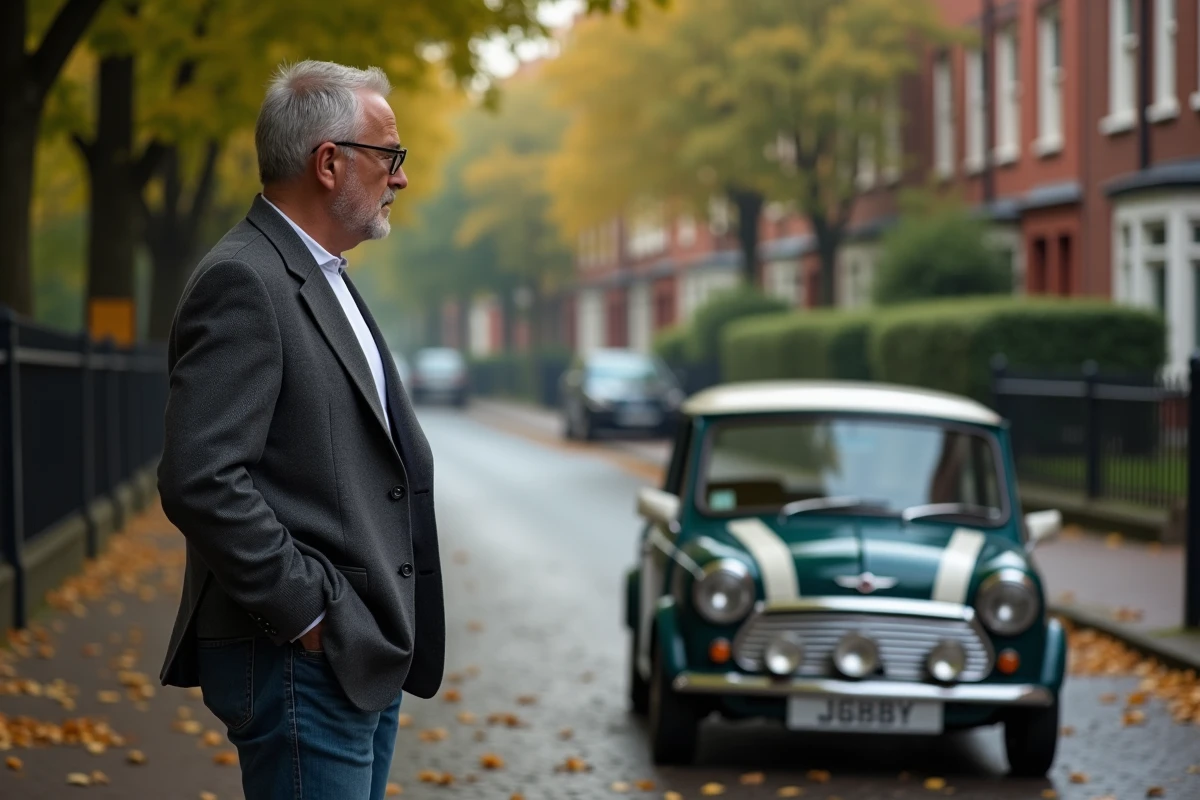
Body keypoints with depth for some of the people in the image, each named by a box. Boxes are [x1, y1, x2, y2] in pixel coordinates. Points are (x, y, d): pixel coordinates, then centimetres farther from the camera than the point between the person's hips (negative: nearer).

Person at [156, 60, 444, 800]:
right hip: (303, 662, -10)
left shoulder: (325, 280, 17)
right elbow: (200, 480, -23)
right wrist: (306, 613, -18)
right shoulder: (243, 282, -14)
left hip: (366, 656, 10)